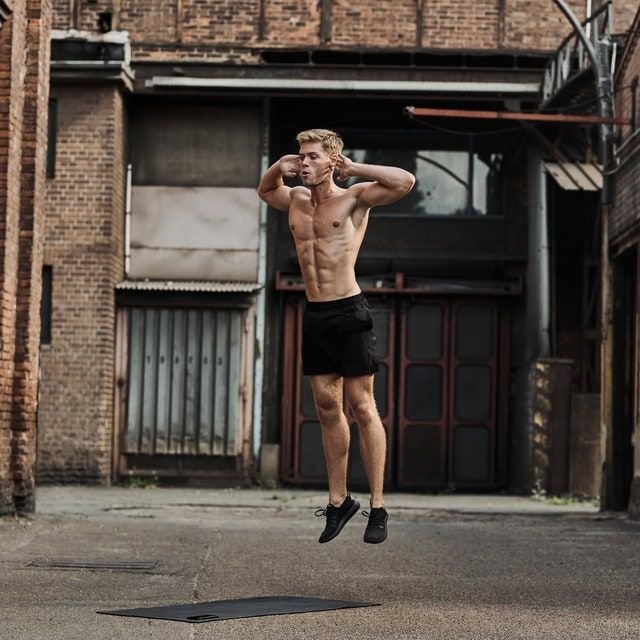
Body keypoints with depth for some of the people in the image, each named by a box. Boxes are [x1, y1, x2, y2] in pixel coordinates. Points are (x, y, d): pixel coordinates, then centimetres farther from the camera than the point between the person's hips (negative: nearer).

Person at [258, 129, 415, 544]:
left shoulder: (354, 199, -4)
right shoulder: (296, 200, 13)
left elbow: (405, 182, -17)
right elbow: (264, 191, 35)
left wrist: (353, 168, -9)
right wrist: (278, 167, 13)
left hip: (349, 311, -6)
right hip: (314, 315, 6)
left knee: (362, 407, -4)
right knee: (327, 408, 9)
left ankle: (378, 507, -2)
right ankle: (338, 501, 17)